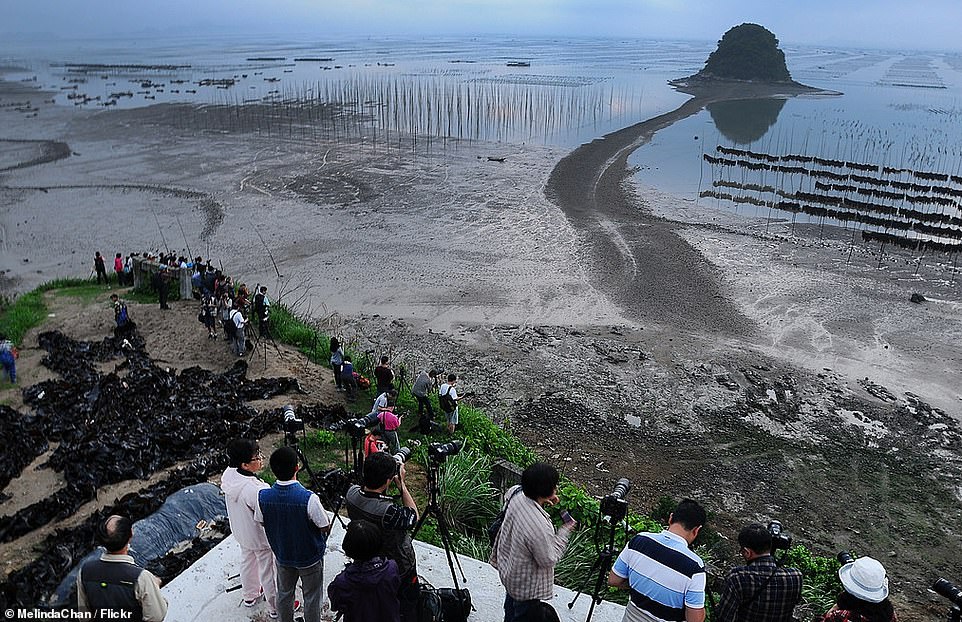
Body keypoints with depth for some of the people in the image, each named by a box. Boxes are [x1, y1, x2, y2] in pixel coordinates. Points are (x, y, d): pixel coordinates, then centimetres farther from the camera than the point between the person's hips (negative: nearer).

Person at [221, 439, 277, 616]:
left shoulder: (228, 474, -18)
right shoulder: (256, 490, -39)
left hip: (241, 532, 7)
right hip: (261, 538, -7)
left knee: (247, 562, 30)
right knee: (268, 572, 15)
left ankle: (250, 595, 54)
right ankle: (275, 608, 36)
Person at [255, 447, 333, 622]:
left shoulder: (263, 496, -23)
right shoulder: (309, 499, -35)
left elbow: (261, 522, -3)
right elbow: (326, 527, -21)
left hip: (282, 555, 4)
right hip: (310, 557, -3)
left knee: (284, 594, 27)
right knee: (311, 597, 19)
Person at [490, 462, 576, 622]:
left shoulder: (516, 494, -22)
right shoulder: (540, 527, -42)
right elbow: (549, 560, -26)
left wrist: (543, 500, -7)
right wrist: (565, 532, -16)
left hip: (507, 566, 7)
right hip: (527, 586, -7)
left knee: (511, 602, 34)